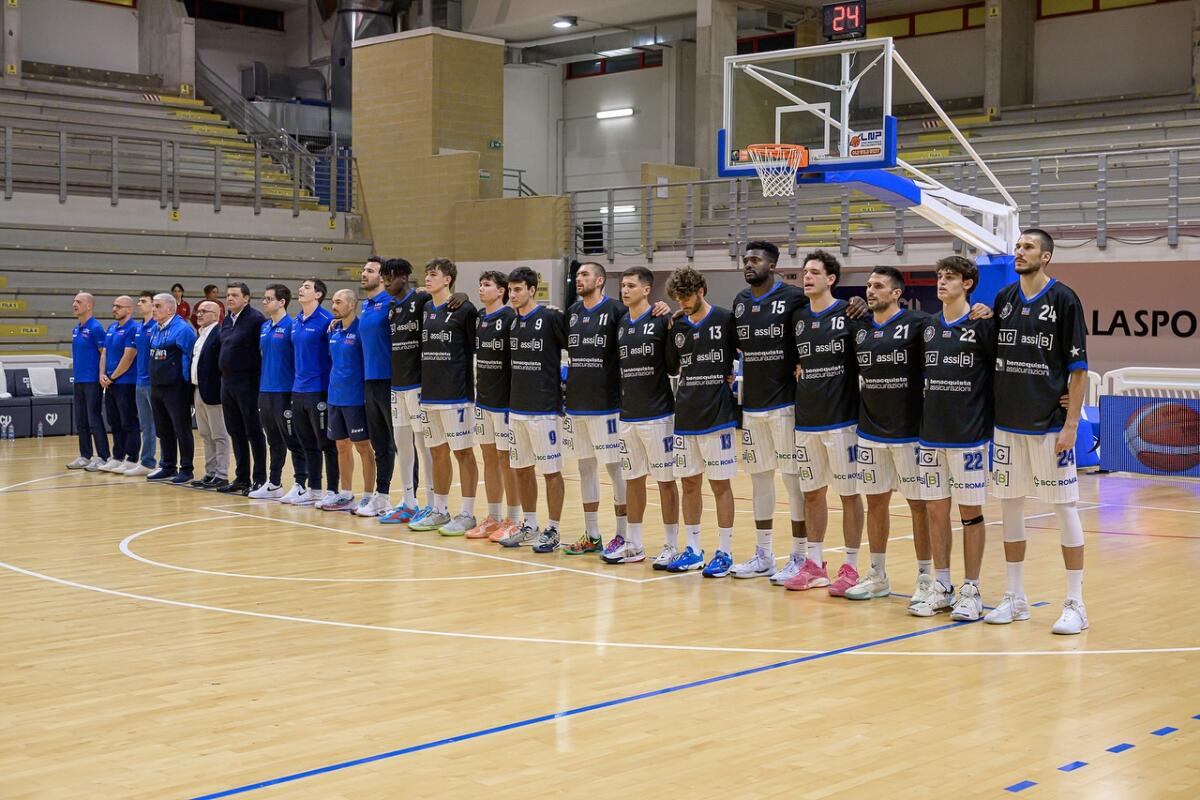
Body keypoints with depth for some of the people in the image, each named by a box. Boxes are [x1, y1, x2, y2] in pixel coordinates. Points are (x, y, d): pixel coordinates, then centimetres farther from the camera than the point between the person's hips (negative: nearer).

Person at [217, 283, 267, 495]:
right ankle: (242, 478, 20)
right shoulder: (227, 320, 14)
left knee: (253, 432, -2)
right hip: (227, 382, 8)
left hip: (247, 383, -8)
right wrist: (225, 378, 16)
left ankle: (259, 479, 4)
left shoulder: (256, 318, -11)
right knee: (235, 432, 12)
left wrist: (259, 380, -16)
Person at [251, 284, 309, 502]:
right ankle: (274, 484, 22)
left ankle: (300, 486, 1)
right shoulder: (264, 328, 12)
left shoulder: (290, 326, -10)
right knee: (274, 442, 15)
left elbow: (299, 359, -12)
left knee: (293, 441, -2)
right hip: (265, 391, 8)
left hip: (284, 392, -8)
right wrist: (261, 387, 16)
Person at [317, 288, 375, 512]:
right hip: (335, 397, 8)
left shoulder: (360, 329, -12)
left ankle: (367, 496, 5)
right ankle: (345, 495, 20)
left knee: (363, 446, -1)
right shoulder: (333, 330, 10)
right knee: (342, 446, 12)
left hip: (355, 399, -8)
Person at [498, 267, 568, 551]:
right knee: (521, 469, 13)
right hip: (516, 408, 7)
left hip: (544, 409, -7)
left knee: (551, 470, 1)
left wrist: (562, 377, -9)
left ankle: (553, 531, 8)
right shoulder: (512, 322, 9)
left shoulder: (551, 319, -11)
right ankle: (529, 526, 24)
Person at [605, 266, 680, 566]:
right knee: (633, 479, 12)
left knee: (665, 480, 2)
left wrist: (672, 332, -20)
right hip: (627, 416, 6)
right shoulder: (619, 323, 10)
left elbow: (673, 366, -10)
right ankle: (633, 545, 21)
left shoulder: (661, 321, -7)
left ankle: (671, 546, 9)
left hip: (658, 415, -6)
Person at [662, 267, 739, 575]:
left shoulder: (725, 320, -6)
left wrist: (734, 374, -8)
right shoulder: (678, 326, 8)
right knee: (689, 483, 10)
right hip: (685, 418, 5)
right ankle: (693, 550, 19)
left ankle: (724, 552, 8)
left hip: (717, 416, -5)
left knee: (720, 483, 0)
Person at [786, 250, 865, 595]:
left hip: (841, 420, -6)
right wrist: (797, 370, 7)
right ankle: (814, 564, 21)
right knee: (812, 492, 12)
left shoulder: (849, 314, -7)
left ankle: (850, 567, 10)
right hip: (806, 420, 6)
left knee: (849, 493, 2)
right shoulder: (798, 317, 10)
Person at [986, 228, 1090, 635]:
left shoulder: (1063, 299, -7)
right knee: (1010, 504, 9)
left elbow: (1078, 368, -8)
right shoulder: (1003, 299, 8)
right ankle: (1015, 598, 20)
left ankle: (1075, 605, 6)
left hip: (1049, 424, -5)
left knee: (1064, 506, -1)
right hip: (1007, 422, 5)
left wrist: (1071, 425, -12)